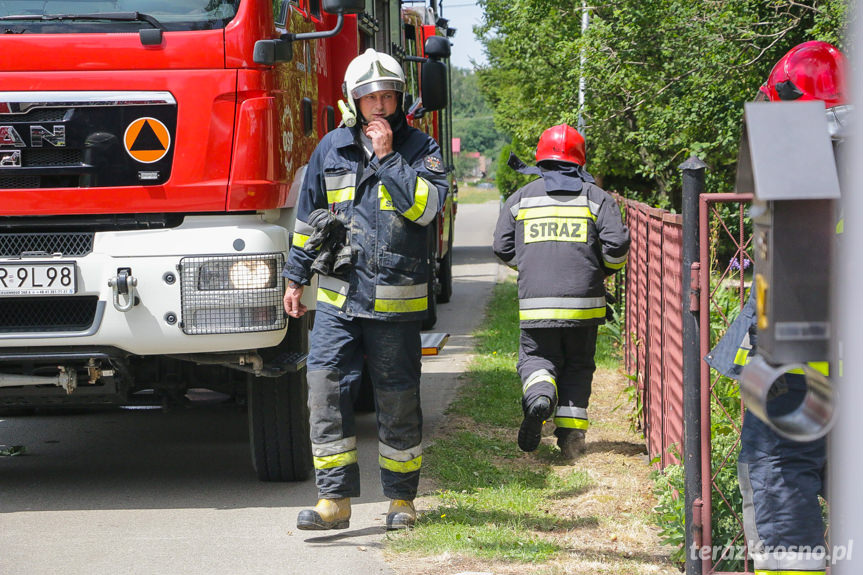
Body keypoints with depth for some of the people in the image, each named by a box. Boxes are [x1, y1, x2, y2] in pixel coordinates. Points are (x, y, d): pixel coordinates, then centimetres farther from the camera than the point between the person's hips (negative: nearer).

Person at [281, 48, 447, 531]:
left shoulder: (419, 148, 1)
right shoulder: (332, 148, 9)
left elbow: (427, 206, -16)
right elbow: (308, 216, 18)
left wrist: (387, 157, -15)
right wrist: (296, 277, 18)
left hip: (395, 302, -2)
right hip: (338, 298, 3)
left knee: (398, 402, 5)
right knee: (327, 391, -7)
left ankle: (402, 500, 18)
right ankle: (335, 499, -3)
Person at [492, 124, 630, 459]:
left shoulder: (521, 198, 6)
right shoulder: (596, 198, 3)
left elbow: (503, 248, 6)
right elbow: (617, 244, -6)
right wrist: (603, 270, 16)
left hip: (536, 302, 0)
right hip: (583, 302, 0)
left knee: (536, 358, 11)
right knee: (578, 366, 14)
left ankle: (539, 395, -22)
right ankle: (570, 431, 4)